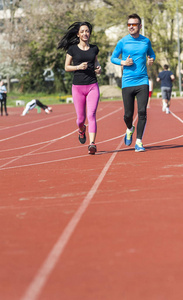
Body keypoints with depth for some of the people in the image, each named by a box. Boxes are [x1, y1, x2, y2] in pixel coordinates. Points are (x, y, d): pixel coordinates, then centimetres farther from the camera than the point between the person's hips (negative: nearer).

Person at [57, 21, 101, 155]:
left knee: (91, 115, -14)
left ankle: (92, 144, -20)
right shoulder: (72, 49, 0)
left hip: (93, 86, 1)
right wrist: (78, 67, -14)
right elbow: (66, 67, 5)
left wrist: (99, 68, 3)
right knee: (81, 118, 6)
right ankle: (81, 129, 43)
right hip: (78, 87, -1)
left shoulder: (94, 48, 8)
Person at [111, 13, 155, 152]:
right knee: (128, 114, 2)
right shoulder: (122, 42, 1)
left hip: (142, 82, 1)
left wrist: (152, 59, 2)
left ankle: (139, 142, -5)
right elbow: (113, 58, 9)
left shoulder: (146, 41, 6)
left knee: (142, 112, -11)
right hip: (127, 83, -1)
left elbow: (151, 53, 25)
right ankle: (130, 129, 37)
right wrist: (123, 62, -10)